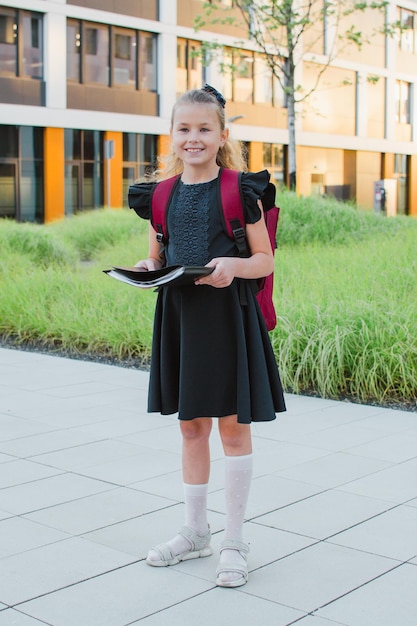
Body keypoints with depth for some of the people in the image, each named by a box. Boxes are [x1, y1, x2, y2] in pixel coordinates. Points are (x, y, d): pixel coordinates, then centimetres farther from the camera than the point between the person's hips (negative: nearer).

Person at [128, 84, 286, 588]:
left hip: (228, 315, -4)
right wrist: (147, 267, -6)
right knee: (190, 426, 13)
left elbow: (266, 261, -4)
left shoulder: (240, 191, -5)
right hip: (178, 315, 4)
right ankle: (195, 532, 28)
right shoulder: (161, 195, 7)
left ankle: (234, 540, 15)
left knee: (232, 425, 2)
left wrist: (233, 266, -23)